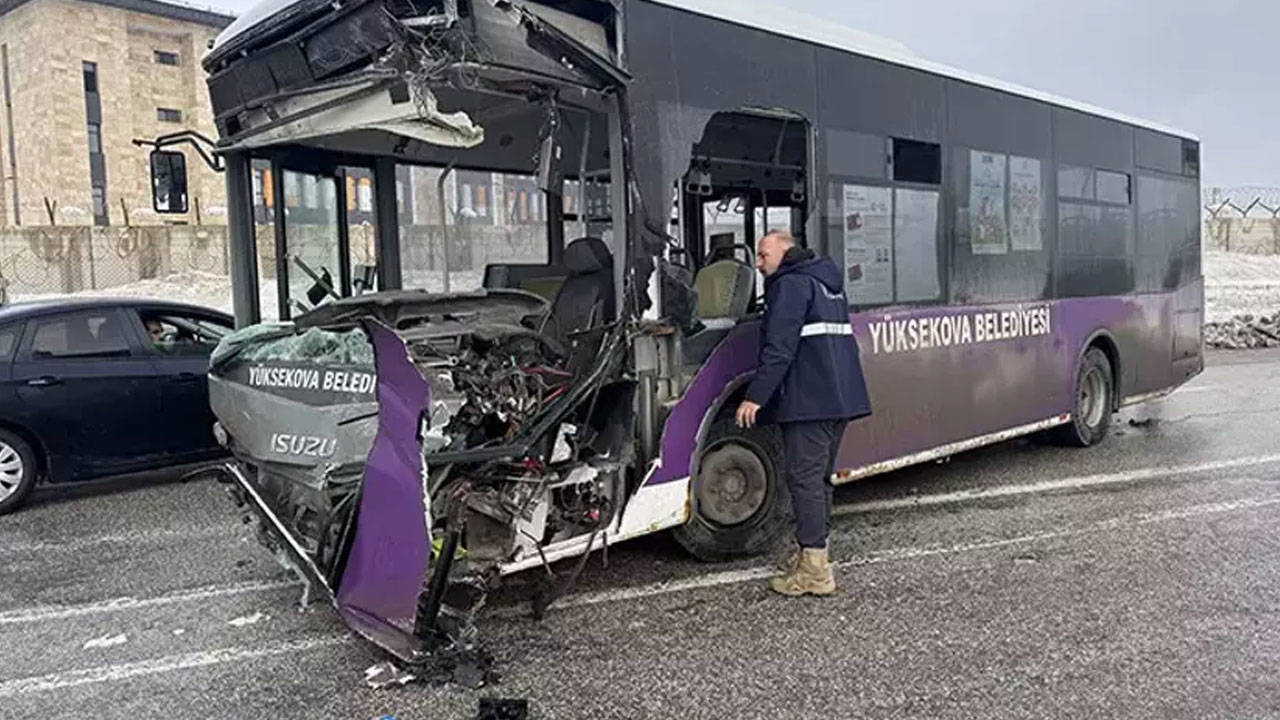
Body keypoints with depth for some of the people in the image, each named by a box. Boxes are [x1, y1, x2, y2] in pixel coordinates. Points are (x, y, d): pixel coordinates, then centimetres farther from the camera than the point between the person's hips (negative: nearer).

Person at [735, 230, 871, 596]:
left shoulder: (791, 284, -7)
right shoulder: (828, 284, 23)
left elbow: (780, 348, -18)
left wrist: (756, 396, -19)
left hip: (809, 400, -10)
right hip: (842, 397, 10)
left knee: (804, 478, -7)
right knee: (819, 476, 16)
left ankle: (814, 570, -7)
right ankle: (814, 552, 25)